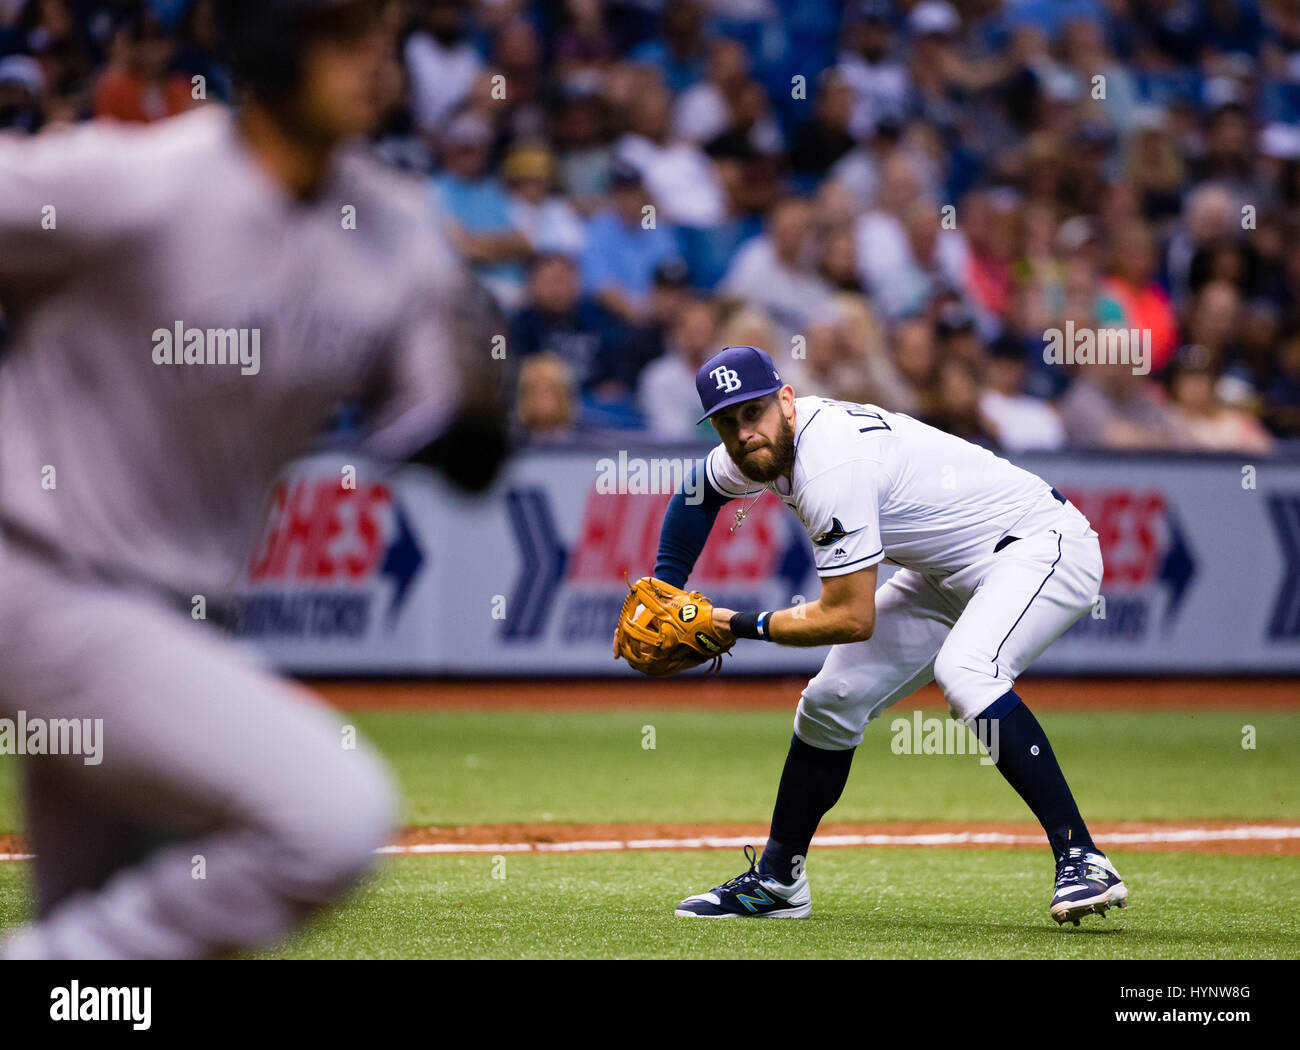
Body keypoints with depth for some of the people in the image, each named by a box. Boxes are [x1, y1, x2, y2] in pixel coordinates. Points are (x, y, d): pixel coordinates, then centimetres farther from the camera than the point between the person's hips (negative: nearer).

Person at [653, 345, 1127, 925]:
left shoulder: (834, 466, -29)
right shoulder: (770, 445, -2)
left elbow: (852, 618, -26)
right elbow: (700, 491, 22)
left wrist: (745, 627, -14)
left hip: (1043, 546, -10)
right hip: (952, 573, 10)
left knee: (964, 671, -37)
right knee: (832, 701, 9)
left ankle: (1081, 859, -38)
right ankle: (777, 881, 25)